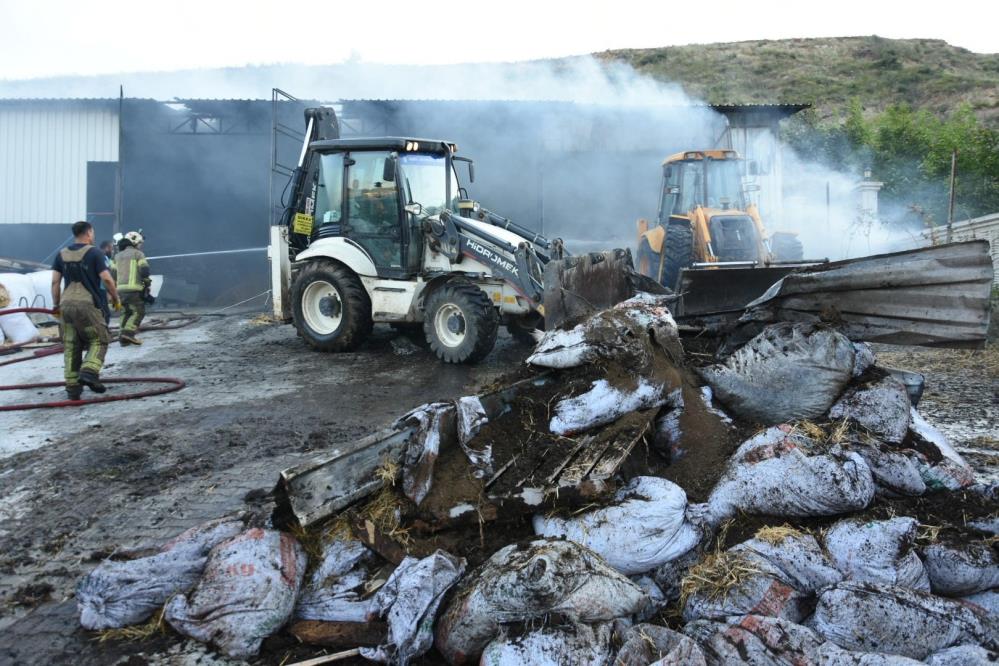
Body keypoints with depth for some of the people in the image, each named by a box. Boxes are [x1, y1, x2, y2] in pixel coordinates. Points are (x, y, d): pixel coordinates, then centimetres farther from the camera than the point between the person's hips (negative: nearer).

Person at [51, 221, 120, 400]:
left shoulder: (62, 255, 12)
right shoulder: (94, 252, -2)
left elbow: (55, 282, 9)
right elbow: (106, 279, -9)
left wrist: (56, 304, 17)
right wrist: (116, 298, 4)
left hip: (66, 305, 5)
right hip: (88, 304, -5)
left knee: (71, 347, 9)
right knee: (98, 340, 6)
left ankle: (72, 386, 9)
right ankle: (89, 372, -16)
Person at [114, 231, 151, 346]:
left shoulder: (118, 256, 20)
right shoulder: (138, 254, 2)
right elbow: (145, 270, -9)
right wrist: (147, 282, 6)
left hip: (120, 289, 6)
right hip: (134, 288, -6)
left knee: (127, 312, 17)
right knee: (138, 311, 0)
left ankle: (123, 336, 9)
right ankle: (128, 332, -16)